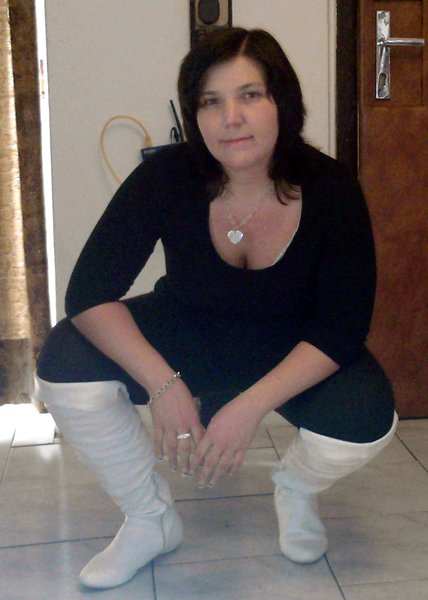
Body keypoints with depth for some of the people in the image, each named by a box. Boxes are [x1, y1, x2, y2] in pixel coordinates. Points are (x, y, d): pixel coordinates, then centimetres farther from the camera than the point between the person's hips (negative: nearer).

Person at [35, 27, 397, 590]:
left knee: (365, 420, -31)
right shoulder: (167, 177, -22)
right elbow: (89, 291, -23)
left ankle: (296, 488, 8)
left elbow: (343, 328, -21)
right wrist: (164, 385, -36)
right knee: (66, 364, -24)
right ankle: (150, 518, 0)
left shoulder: (331, 189, -22)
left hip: (292, 352, -1)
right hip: (186, 336, 1)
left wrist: (251, 405, -33)